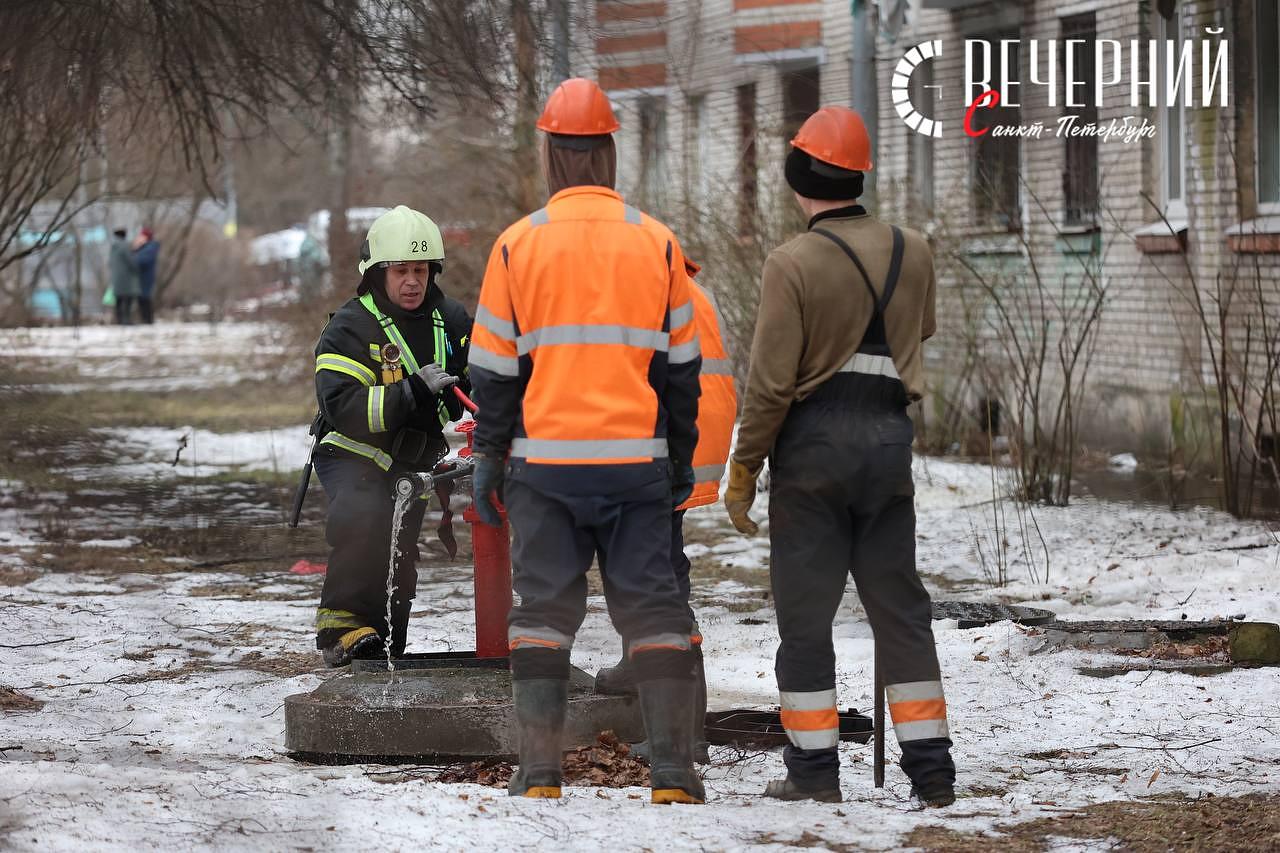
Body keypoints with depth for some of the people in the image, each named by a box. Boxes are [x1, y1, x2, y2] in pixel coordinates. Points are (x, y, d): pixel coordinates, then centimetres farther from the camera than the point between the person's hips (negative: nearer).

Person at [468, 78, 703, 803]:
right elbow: (680, 367, 7)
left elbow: (495, 368, 1)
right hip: (636, 459, 1)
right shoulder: (657, 244, 2)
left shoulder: (518, 245, -2)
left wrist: (489, 457, 9)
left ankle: (540, 771, 1)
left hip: (545, 461, -1)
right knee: (652, 606, 4)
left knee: (545, 607, 5)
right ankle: (673, 772, -1)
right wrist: (682, 459, 16)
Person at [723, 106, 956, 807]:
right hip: (889, 439, 5)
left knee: (805, 610, 3)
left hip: (813, 442, -5)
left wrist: (742, 470, -5)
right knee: (898, 605, 11)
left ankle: (814, 766, 3)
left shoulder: (792, 263, -12)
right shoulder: (912, 252, 3)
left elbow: (771, 382, -13)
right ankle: (930, 766, 9)